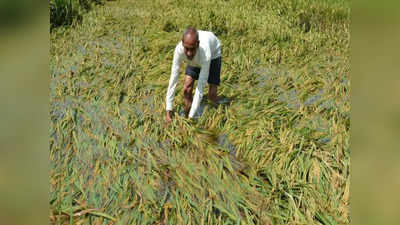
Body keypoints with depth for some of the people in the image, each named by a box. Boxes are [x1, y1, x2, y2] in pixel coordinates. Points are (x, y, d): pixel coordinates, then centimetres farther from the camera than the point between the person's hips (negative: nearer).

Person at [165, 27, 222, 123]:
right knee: (187, 89, -10)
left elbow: (200, 88, -43)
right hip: (194, 61, 3)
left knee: (212, 95, -12)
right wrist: (168, 110, -35)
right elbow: (173, 80, -34)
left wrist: (191, 116, -43)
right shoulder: (179, 49, -39)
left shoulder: (205, 53, -47)